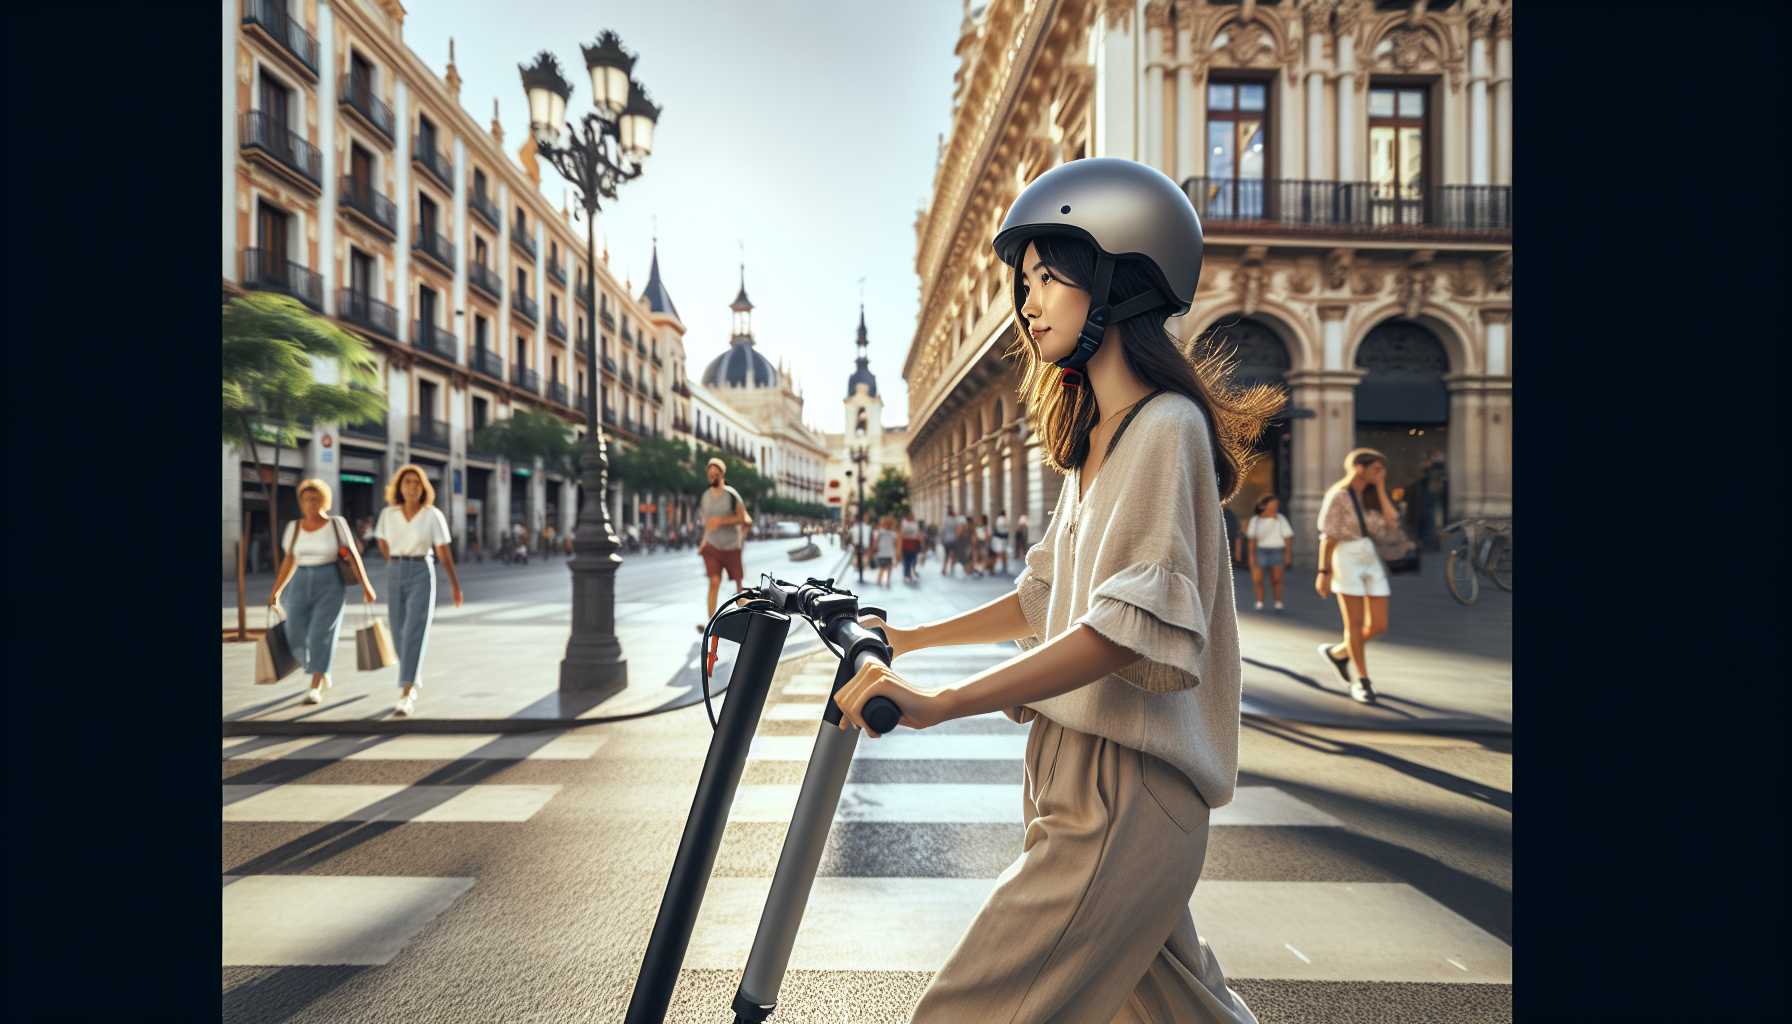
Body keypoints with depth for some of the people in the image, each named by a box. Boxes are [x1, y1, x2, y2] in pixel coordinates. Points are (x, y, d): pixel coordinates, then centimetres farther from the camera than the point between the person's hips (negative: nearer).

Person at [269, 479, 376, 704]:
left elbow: (353, 555, -5)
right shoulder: (294, 527, 6)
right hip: (303, 585, 4)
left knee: (322, 635, -14)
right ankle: (321, 671, 27)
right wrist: (276, 591, 11)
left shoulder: (336, 524, -4)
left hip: (331, 584, -4)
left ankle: (315, 689, -9)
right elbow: (289, 561, 14)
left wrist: (365, 585, -10)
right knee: (297, 637, -1)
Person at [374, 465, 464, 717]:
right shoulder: (388, 513, 2)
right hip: (395, 576, 4)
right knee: (400, 635, 12)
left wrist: (456, 587, 1)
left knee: (414, 635, -14)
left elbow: (445, 554, -3)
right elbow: (383, 542, 21)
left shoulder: (434, 515, -7)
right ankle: (414, 682, 36)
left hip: (422, 575, -4)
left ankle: (406, 697, -17)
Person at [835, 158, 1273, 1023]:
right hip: (1075, 779, 9)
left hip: (1124, 797, -9)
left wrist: (940, 702, -32)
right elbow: (1044, 601, 18)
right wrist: (908, 639, 15)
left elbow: (1129, 626, -26)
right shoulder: (1095, 440, 15)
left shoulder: (1167, 427, -14)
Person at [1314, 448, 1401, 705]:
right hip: (1347, 560, -6)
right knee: (1355, 625, -4)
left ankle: (1337, 653, 26)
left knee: (1379, 626, 2)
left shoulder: (1371, 497, 14)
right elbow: (1328, 536, -10)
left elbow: (1392, 523, -2)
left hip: (1373, 561, 7)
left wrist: (1380, 489, 0)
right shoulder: (1338, 495, -6)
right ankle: (1362, 682, 9)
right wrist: (1323, 572, -13)